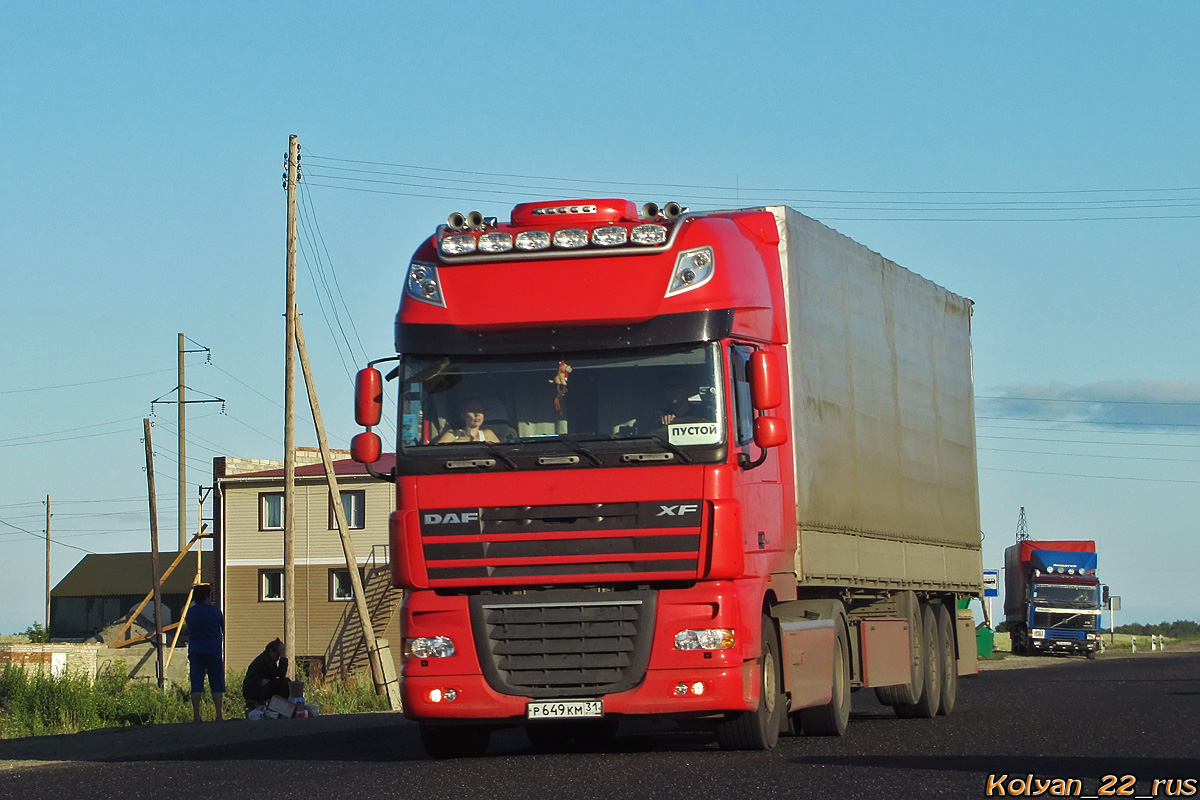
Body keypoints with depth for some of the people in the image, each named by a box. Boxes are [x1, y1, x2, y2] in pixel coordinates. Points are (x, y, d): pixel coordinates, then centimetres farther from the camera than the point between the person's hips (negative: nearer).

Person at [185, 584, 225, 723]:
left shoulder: (190, 612, 3)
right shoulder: (215, 611, -5)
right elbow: (224, 626, 9)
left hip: (195, 652, 3)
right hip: (213, 651, -3)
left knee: (196, 683, 1)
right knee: (217, 683, 5)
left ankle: (196, 715, -5)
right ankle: (219, 715, 1)